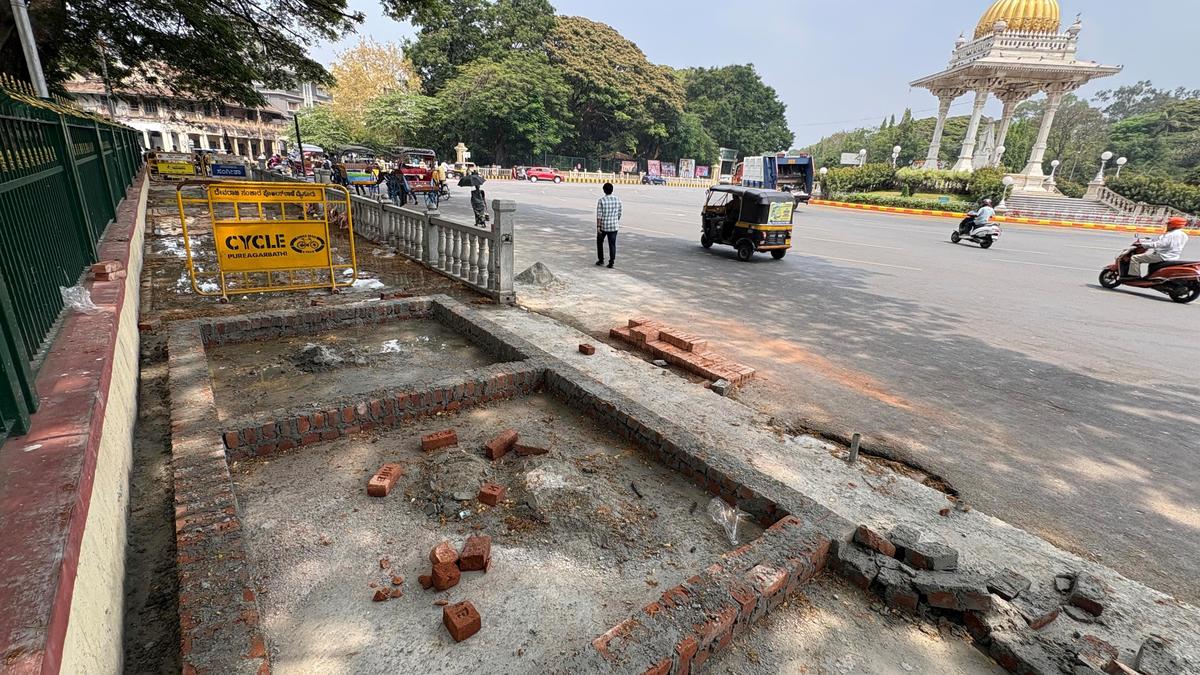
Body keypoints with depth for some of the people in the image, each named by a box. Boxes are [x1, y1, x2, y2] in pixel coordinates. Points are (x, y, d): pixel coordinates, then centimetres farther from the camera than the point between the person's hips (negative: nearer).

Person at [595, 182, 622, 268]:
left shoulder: (601, 200, -12)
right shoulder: (618, 200, 1)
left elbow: (599, 215, -13)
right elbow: (619, 214, 8)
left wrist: (598, 226, -9)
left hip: (603, 226, -2)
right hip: (614, 226, 3)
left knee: (599, 242, 18)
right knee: (612, 244, 4)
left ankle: (601, 260, 22)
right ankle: (611, 262, 0)